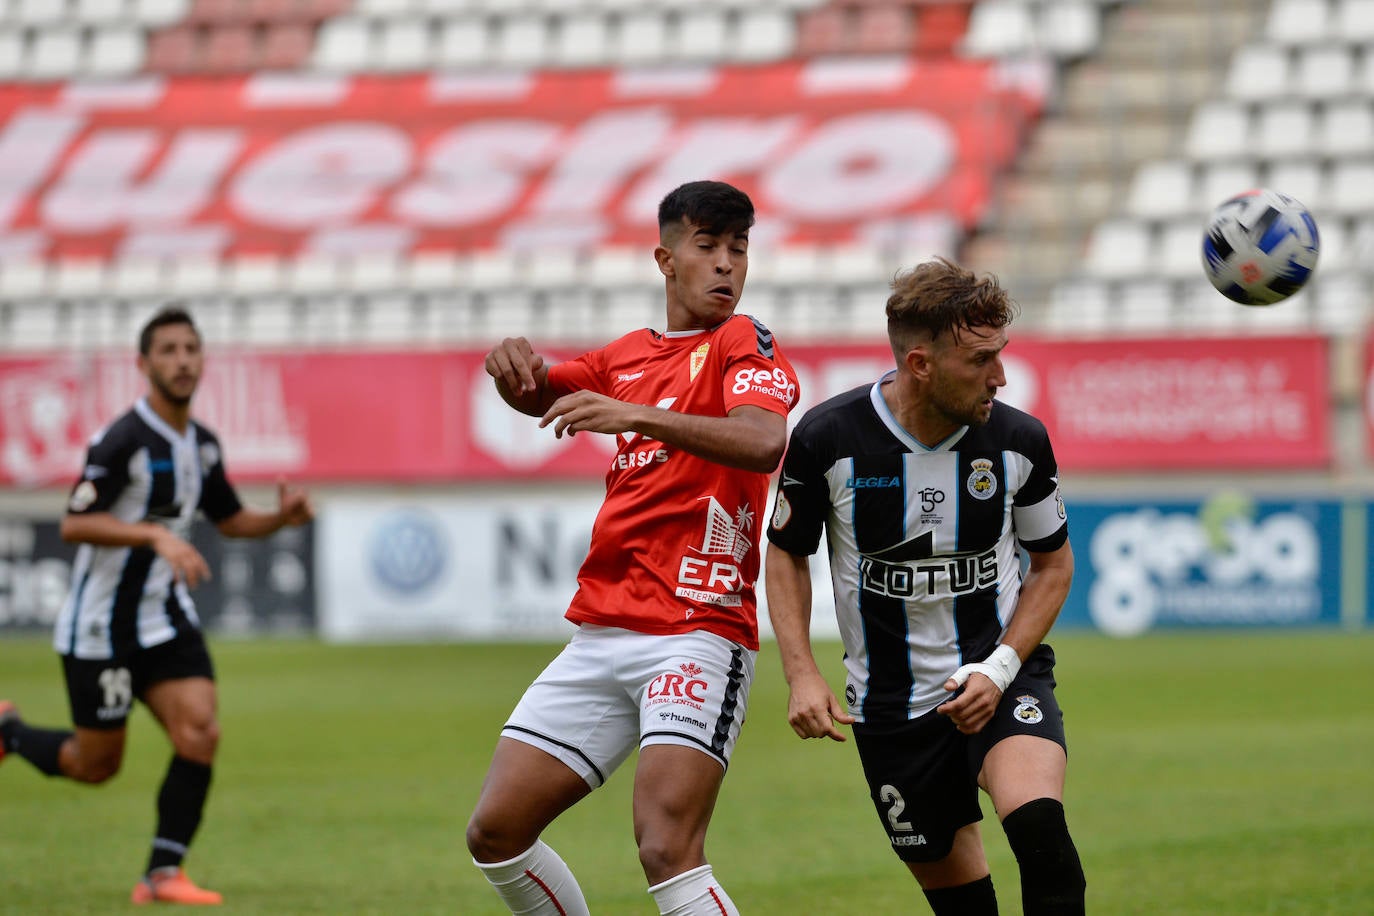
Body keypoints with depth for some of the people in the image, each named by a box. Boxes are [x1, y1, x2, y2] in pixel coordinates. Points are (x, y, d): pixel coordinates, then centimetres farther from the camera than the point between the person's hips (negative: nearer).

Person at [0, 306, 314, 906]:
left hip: (165, 620, 6)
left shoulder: (202, 445, 5)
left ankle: (163, 875, -7)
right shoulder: (123, 441, -18)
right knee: (96, 765, 5)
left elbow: (229, 519, 19)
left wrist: (281, 517, -1)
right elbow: (74, 523, -25)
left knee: (199, 731, -14)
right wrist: (156, 535, -35)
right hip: (101, 627, -6)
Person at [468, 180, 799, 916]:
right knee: (496, 831, 4)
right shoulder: (629, 356, 19)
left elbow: (763, 442, -22)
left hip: (697, 633, -7)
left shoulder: (741, 343, -3)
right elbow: (535, 396, 10)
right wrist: (514, 364, -14)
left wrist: (638, 416, -34)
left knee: (666, 849, -23)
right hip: (599, 633, 7)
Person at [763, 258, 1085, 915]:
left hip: (1000, 674, 0)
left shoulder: (1019, 441, -10)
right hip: (891, 703, 1)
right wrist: (802, 676, -9)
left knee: (1038, 824, -28)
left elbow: (1053, 563, 5)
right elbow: (786, 554, 3)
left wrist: (1001, 668, -10)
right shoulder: (828, 439, -14)